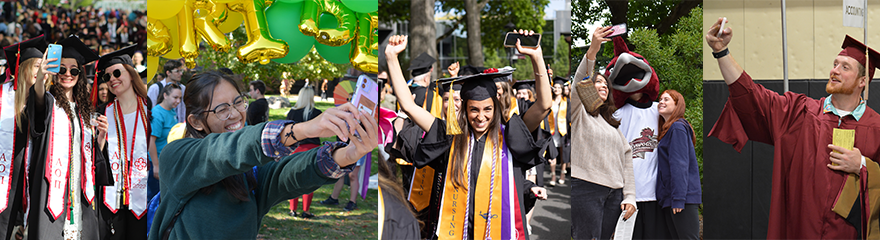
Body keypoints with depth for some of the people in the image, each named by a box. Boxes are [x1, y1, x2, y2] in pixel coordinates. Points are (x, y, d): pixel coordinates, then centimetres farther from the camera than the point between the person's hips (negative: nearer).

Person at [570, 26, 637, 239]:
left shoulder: (614, 126, 27)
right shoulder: (579, 113, 9)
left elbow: (626, 161, 20)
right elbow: (579, 82, -11)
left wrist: (630, 196, 7)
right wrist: (593, 50, -26)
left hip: (614, 194, 6)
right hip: (584, 189, -6)